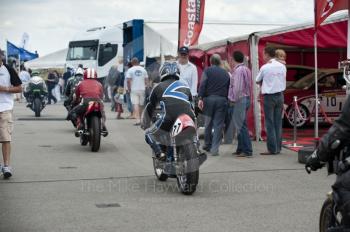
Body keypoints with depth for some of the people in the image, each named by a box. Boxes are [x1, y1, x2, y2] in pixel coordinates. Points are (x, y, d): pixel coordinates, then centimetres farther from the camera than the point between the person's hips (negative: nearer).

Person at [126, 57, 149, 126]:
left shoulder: (130, 70, -4)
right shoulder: (143, 69, 7)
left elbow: (128, 80, -11)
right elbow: (146, 80, 6)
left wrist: (129, 88, 0)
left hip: (134, 90, -3)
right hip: (142, 89, 4)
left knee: (136, 105, -8)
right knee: (140, 105, 13)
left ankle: (138, 120, -19)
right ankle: (139, 119, 23)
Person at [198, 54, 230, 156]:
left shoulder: (207, 71, 4)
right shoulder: (226, 73, 14)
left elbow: (203, 84, -8)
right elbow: (229, 88, 14)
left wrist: (200, 98, -12)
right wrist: (227, 100, 19)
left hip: (209, 99, -1)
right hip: (222, 100, 1)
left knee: (208, 123, 12)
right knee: (218, 125, 0)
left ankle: (208, 145, 24)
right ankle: (215, 149, -4)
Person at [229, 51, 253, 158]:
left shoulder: (238, 70, -14)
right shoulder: (246, 69, 16)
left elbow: (237, 87, -21)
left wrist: (233, 100, -12)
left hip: (240, 100, -10)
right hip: (246, 98, 10)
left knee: (241, 126, -8)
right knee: (240, 125, 15)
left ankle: (247, 151, -9)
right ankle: (240, 149, 20)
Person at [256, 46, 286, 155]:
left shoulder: (265, 67, -10)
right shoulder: (282, 66, 4)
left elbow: (258, 81, 0)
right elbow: (283, 80, 11)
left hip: (269, 96, -5)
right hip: (280, 95, 5)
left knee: (270, 123, -1)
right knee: (278, 122, 9)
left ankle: (272, 149, -2)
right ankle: (278, 148, 12)